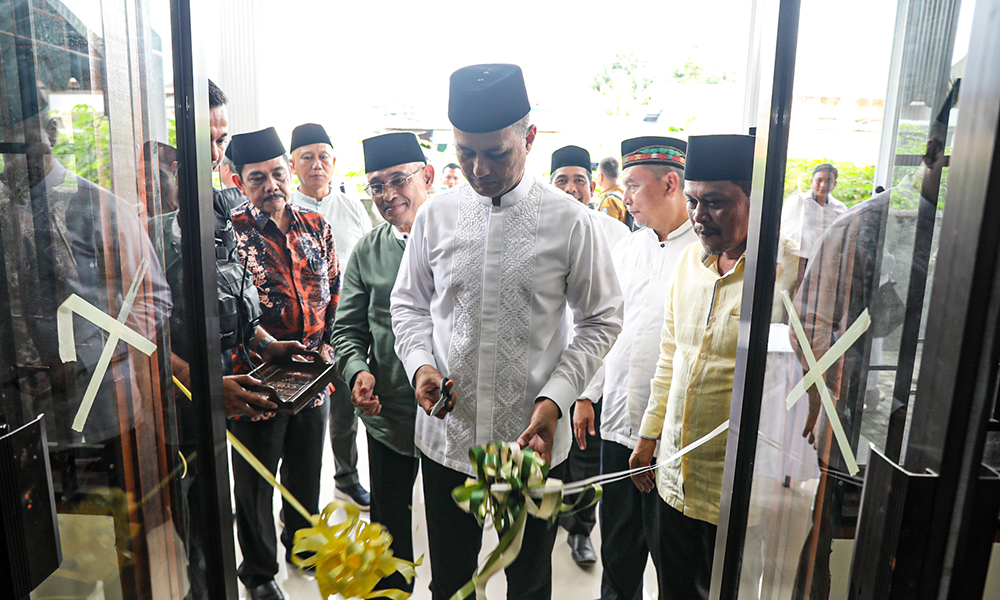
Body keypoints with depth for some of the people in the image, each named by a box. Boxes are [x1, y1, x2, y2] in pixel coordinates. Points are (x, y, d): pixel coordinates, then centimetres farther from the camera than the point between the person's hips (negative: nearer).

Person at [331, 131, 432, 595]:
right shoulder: (367, 250, 2)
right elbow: (347, 327, 7)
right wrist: (358, 370, -12)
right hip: (388, 414, 3)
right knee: (389, 520, 20)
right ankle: (391, 589, 45)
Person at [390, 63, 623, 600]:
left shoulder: (570, 222, -9)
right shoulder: (435, 215, -2)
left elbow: (600, 319, -2)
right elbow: (408, 304, 9)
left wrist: (555, 398, -13)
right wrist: (420, 363, -10)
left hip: (535, 438, -1)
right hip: (446, 435, 2)